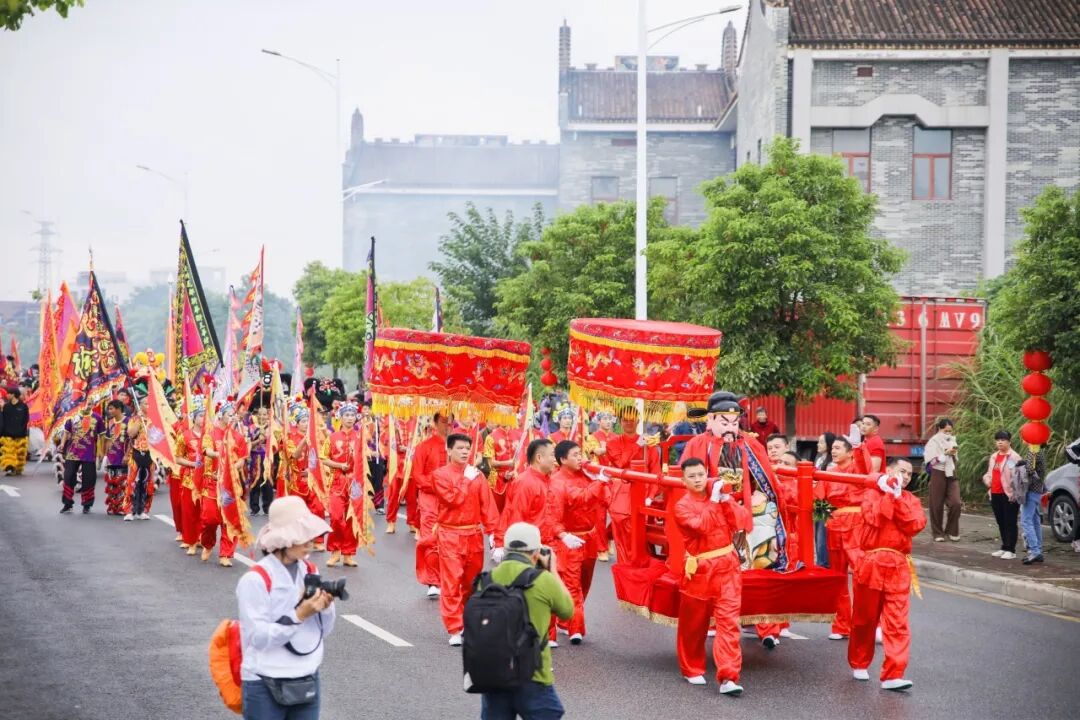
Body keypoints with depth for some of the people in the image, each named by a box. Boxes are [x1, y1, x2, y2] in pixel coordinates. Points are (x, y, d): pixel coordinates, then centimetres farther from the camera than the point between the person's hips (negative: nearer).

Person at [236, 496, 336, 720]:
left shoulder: (309, 572, 5)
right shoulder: (255, 580, -14)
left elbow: (323, 631, 10)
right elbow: (259, 637, -19)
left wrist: (325, 608, -10)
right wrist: (298, 615, -24)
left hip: (307, 683, 6)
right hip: (265, 688, -6)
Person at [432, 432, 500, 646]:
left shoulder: (477, 475, 7)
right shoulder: (440, 474, -4)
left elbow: (487, 505, 3)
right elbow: (452, 499, -16)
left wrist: (492, 531, -4)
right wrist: (467, 480, -9)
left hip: (474, 534, 4)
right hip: (450, 535, -4)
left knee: (472, 582, 12)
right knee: (451, 582, -8)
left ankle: (468, 623, 27)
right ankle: (454, 630, -7)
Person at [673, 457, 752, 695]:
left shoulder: (720, 495, 8)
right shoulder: (682, 506, -4)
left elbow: (742, 521, -3)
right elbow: (701, 526, -21)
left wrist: (726, 500, -10)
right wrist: (713, 501, -17)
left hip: (727, 564, 2)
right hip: (700, 569, -2)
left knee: (729, 619, -10)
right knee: (694, 624, 9)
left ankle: (728, 677, -16)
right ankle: (692, 670, 31)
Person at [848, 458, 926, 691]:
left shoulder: (911, 500, 12)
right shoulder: (872, 494, 5)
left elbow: (915, 525, -7)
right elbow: (874, 518, -15)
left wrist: (898, 498, -8)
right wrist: (889, 493, -10)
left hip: (898, 567, 2)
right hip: (871, 564, -1)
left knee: (897, 623, -8)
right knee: (865, 619, 10)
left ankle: (893, 674, -11)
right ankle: (859, 664, 29)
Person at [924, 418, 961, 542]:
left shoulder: (952, 440, 10)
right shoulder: (933, 442, -5)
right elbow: (931, 461, -14)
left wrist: (954, 454, -2)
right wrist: (945, 453, -18)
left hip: (951, 475, 4)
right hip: (938, 475, -4)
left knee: (956, 503, -8)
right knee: (937, 505, 0)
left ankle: (951, 530, 6)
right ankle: (937, 533, 10)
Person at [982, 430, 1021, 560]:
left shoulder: (1014, 457, -9)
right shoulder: (994, 457, 16)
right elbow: (989, 473, 26)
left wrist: (1014, 492, -22)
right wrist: (987, 480, 5)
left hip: (1009, 495, -8)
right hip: (995, 494, 8)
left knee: (1010, 523, -4)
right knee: (1001, 523, 13)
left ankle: (1011, 550, -3)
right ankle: (1004, 548, 22)